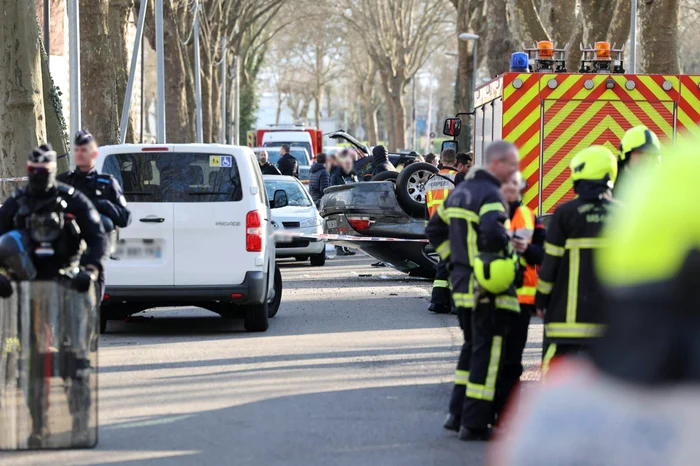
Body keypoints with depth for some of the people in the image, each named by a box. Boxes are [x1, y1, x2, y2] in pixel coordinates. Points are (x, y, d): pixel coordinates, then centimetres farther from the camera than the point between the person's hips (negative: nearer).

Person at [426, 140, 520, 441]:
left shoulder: (460, 192, 14)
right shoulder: (490, 195, -15)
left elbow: (435, 229, 21)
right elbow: (492, 232, -33)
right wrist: (509, 245, -14)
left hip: (462, 283, 9)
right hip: (489, 289, -9)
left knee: (472, 346, 21)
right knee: (487, 353, -3)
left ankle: (457, 413, 24)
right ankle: (474, 424, -2)